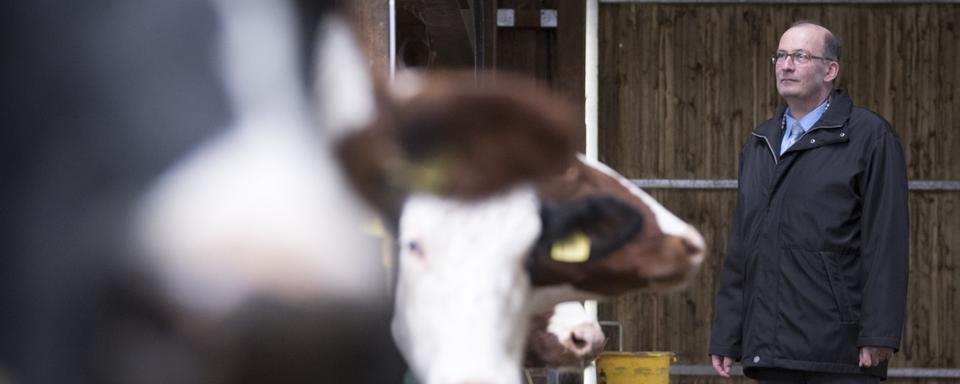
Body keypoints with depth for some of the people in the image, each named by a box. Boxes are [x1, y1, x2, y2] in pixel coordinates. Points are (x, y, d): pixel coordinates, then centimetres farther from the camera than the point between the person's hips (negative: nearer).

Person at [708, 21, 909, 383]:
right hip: (771, 350, 6)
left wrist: (878, 335, -15)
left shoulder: (870, 136, -1)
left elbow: (886, 242, -8)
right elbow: (740, 247, 20)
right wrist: (725, 336, 14)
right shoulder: (759, 143, 20)